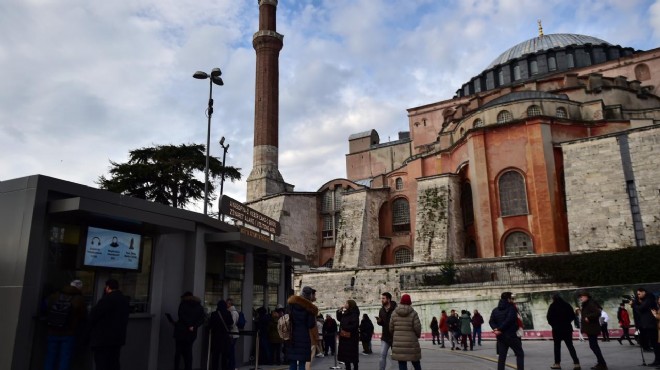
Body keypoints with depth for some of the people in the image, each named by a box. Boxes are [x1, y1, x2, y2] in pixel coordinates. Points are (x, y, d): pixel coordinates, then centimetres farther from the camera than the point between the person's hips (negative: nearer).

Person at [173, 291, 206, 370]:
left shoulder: (183, 304, 3)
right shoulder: (199, 306, 13)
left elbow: (181, 316, -13)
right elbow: (202, 318, 0)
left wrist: (188, 325, -12)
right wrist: (194, 326, -8)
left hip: (181, 330, -3)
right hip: (192, 332, 3)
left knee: (178, 352, 3)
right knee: (188, 352, 11)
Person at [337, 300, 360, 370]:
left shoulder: (354, 314, -13)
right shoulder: (345, 313, 12)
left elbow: (355, 325, -21)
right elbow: (339, 319, 23)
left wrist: (345, 330, -18)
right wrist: (339, 311, 9)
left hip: (351, 337, -8)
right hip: (344, 337, 8)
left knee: (352, 354, -1)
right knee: (345, 353, 10)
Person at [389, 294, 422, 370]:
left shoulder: (395, 313, 1)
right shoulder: (413, 313, -7)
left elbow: (391, 328, 3)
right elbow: (417, 327, -8)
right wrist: (418, 335, 13)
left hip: (399, 343, 1)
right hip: (411, 343, -1)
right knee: (416, 363, 16)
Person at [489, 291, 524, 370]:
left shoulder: (495, 310, 12)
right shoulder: (511, 308, -9)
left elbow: (491, 321, 2)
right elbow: (509, 320, -21)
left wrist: (496, 328, -11)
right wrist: (500, 329, -15)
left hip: (501, 336, 5)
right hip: (511, 336, -5)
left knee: (501, 356, 7)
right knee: (520, 354, 9)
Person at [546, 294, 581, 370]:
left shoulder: (553, 306, -6)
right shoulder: (567, 305, 4)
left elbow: (549, 317, -11)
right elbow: (573, 316, 6)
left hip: (557, 328, -3)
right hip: (567, 328, 3)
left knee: (557, 346, 7)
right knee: (570, 345, 9)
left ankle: (557, 363, 9)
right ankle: (576, 363, 0)